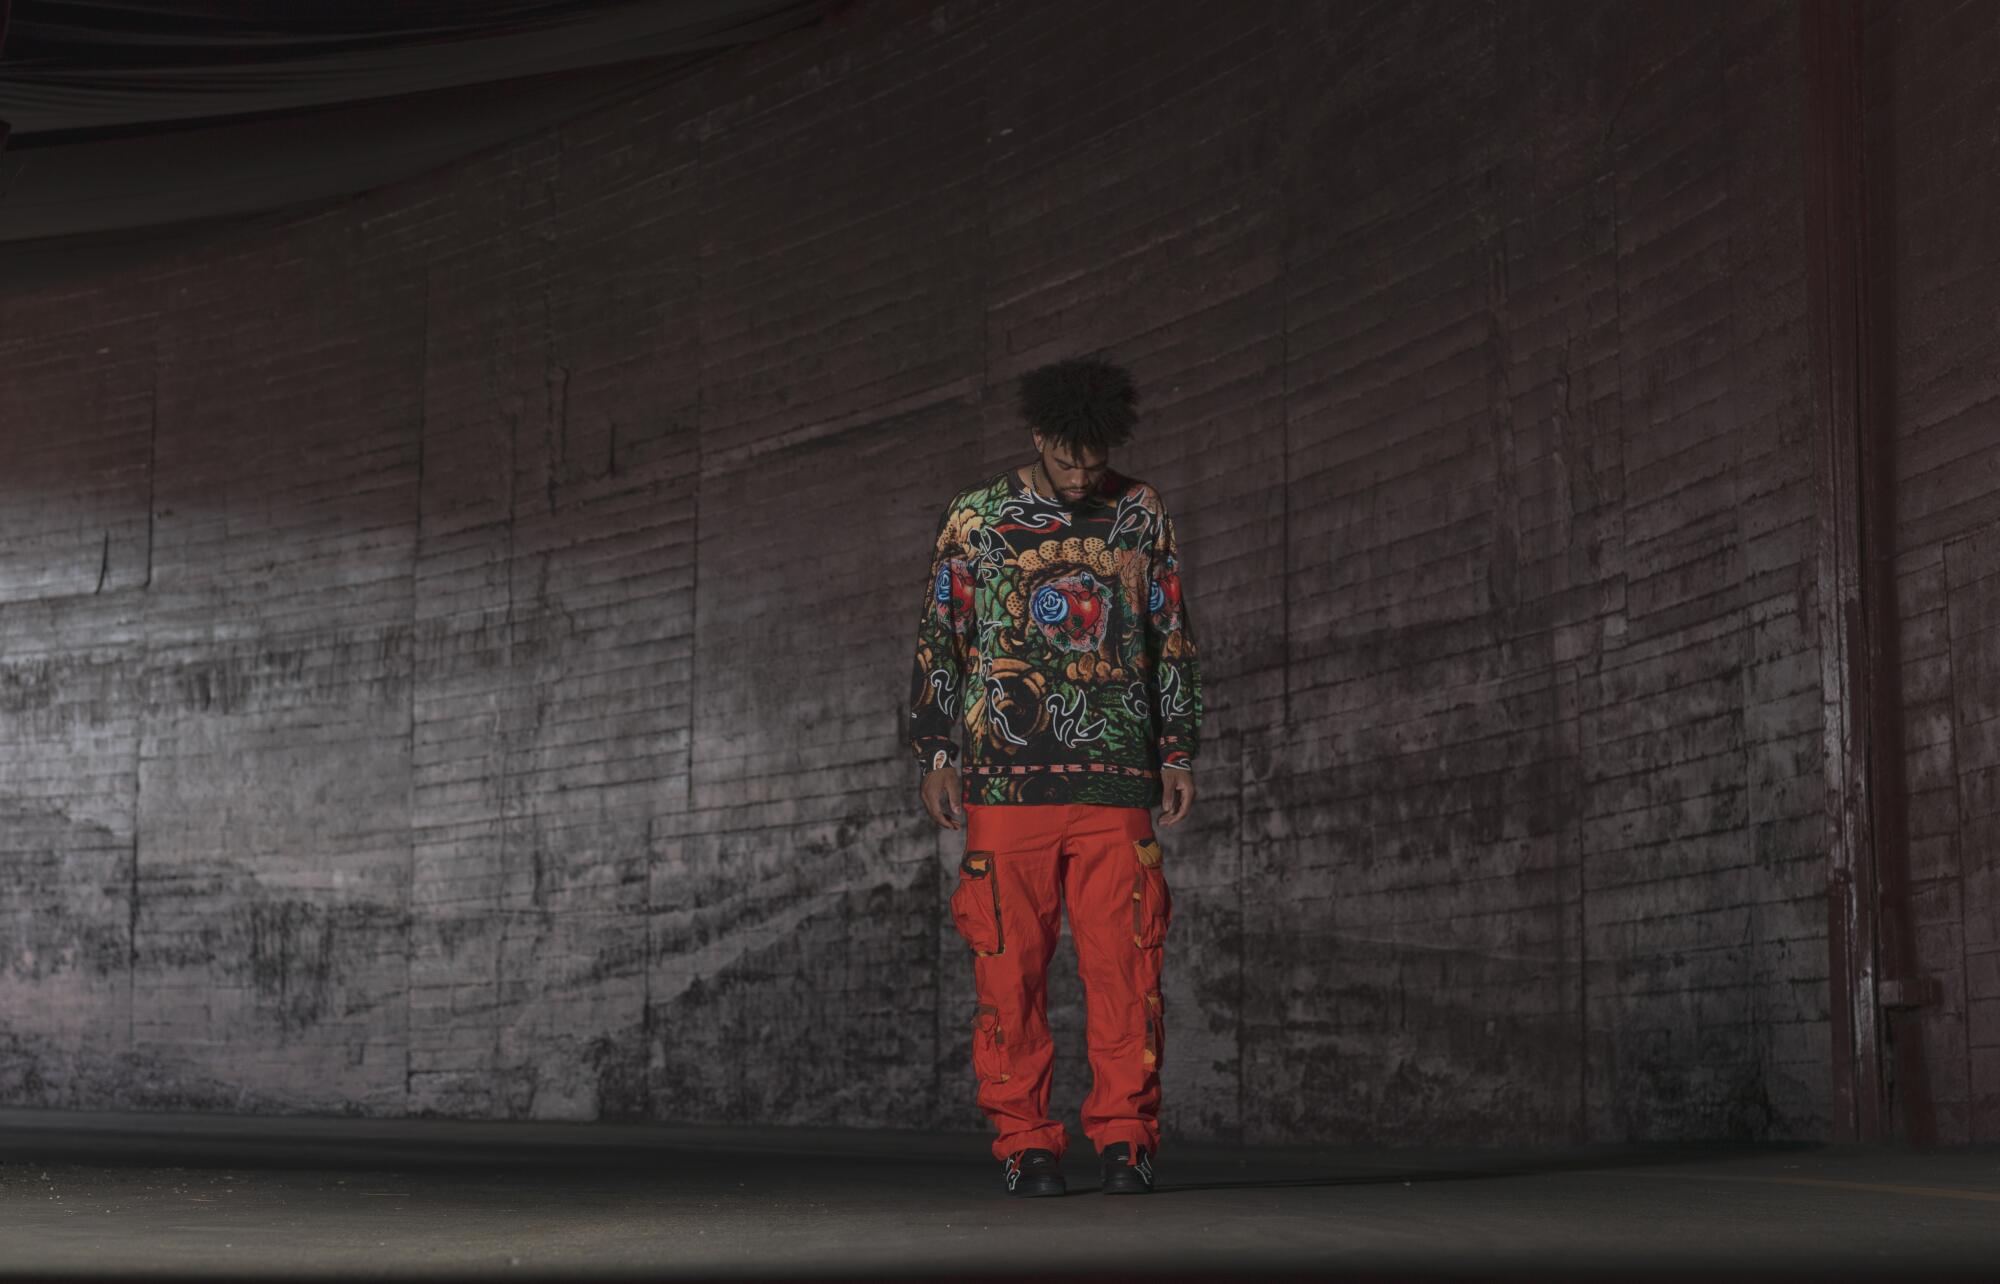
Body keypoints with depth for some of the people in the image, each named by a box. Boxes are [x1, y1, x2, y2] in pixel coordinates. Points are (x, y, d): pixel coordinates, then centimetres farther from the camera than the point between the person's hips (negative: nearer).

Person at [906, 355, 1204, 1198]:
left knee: (1123, 961, -4)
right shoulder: (974, 519, 7)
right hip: (1004, 776, -1)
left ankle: (1123, 1137, 3)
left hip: (1116, 778, 1)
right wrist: (935, 757, 4)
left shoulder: (1139, 513, 11)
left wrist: (1178, 754, 11)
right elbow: (937, 643, 10)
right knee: (1009, 962, -2)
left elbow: (1173, 642, 16)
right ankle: (1025, 1142, 6)